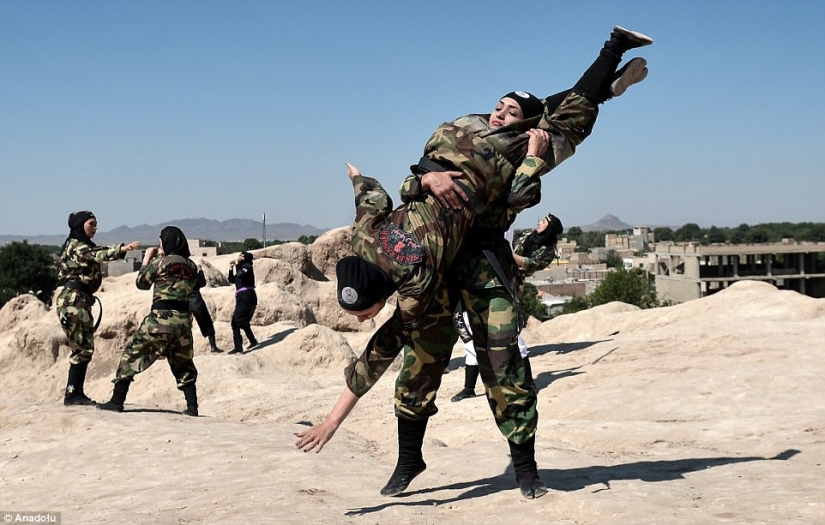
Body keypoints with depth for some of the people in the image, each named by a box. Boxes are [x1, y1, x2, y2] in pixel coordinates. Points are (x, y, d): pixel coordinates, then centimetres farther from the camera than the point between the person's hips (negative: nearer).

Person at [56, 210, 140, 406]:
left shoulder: (85, 246, 23)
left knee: (84, 348, 8)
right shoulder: (75, 246, -10)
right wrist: (123, 249, -39)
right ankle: (72, 394, -8)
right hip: (73, 300, -10)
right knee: (83, 348, -10)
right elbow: (97, 255, -26)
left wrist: (125, 248, -2)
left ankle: (76, 393, 11)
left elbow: (100, 252, 13)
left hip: (81, 300, 10)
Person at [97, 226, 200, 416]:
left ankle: (117, 401, 4)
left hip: (160, 318, -5)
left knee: (132, 354, 5)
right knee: (183, 364, 17)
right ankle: (192, 407, 10)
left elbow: (142, 282, 8)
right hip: (183, 320, 5)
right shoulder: (192, 266, 9)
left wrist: (148, 258, 20)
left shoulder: (160, 262, -4)